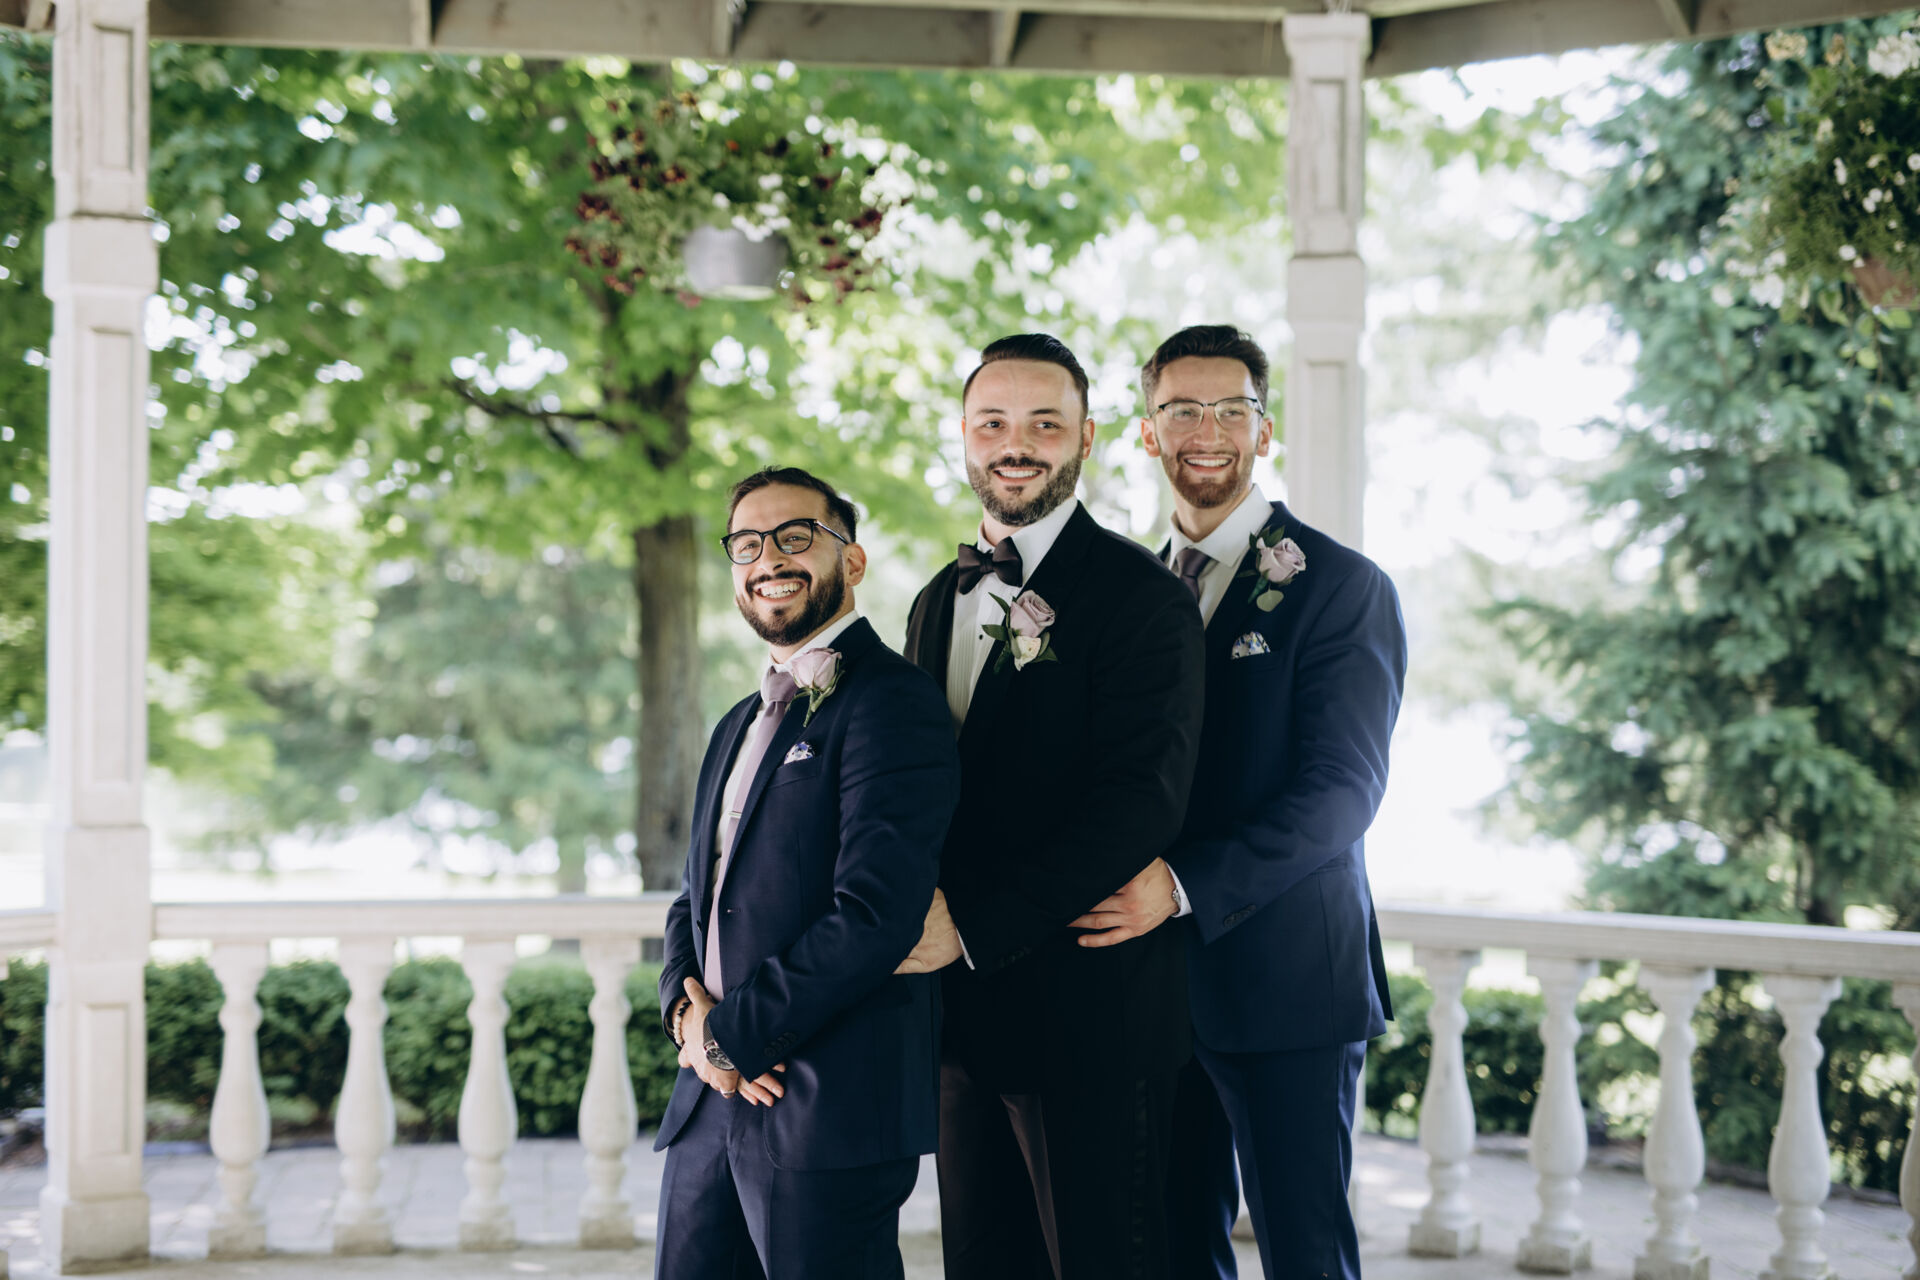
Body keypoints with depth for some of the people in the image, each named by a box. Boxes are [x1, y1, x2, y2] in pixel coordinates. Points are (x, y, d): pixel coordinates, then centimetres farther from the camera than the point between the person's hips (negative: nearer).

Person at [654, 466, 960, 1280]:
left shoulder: (891, 703, -9)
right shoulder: (742, 724, 21)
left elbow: (876, 913, -19)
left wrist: (733, 1032, -11)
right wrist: (689, 1011, 0)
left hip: (833, 1112, -8)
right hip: (714, 1099, 8)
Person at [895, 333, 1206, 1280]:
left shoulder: (1140, 597, -9)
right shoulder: (941, 600, 16)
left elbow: (1140, 801, -18)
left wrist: (974, 924, -20)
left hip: (1088, 1012, -7)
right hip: (961, 1007, 7)